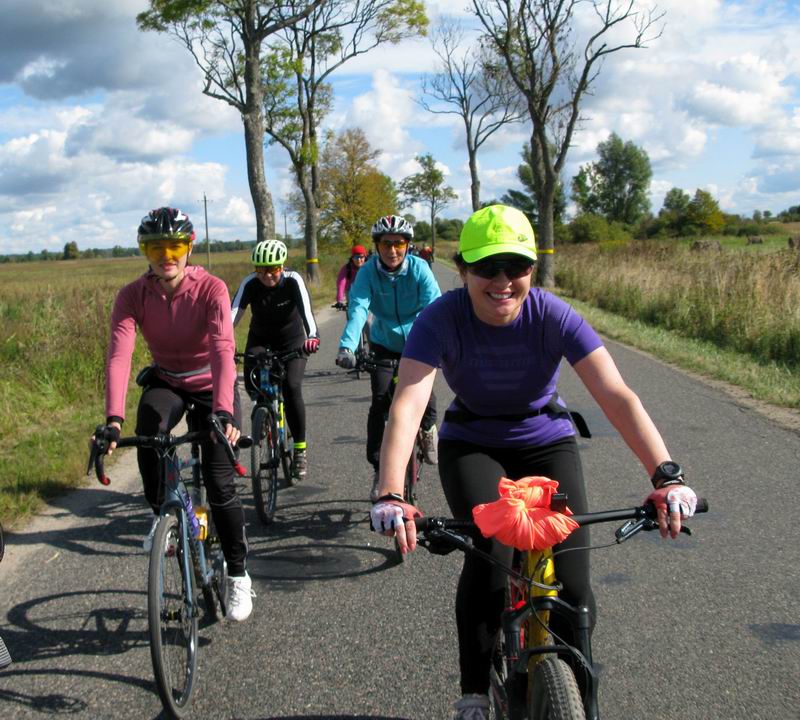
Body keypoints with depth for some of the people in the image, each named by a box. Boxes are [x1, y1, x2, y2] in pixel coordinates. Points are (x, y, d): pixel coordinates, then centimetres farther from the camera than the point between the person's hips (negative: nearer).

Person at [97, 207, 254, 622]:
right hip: (165, 382, 2)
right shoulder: (132, 296, -17)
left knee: (219, 482, -10)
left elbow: (223, 351, -36)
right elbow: (119, 356, -30)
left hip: (211, 385, -2)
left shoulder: (211, 289, -24)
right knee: (148, 426, -35)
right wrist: (113, 420, -44)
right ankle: (161, 512, -11)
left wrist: (223, 411, -52)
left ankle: (238, 575, 8)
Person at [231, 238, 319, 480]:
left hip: (292, 341, -2)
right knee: (252, 383, -24)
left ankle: (300, 449, -10)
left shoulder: (293, 281, -23)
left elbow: (306, 309, -36)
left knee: (292, 387, -22)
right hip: (260, 340, 2)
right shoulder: (250, 284, -19)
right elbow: (233, 313, -30)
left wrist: (312, 336, -55)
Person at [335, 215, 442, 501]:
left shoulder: (419, 268, -18)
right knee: (380, 402, -11)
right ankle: (379, 469, 2)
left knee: (422, 395, -20)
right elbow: (358, 309, -30)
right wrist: (347, 347, -46)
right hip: (384, 345, 1)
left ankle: (427, 428, 16)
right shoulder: (368, 271, -17)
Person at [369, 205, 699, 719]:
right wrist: (391, 495, -50)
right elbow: (408, 403, -36)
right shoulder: (441, 320, -25)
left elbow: (616, 394, -31)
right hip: (472, 446, -1)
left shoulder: (554, 316, -23)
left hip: (547, 443, 1)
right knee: (491, 557, -26)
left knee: (572, 585, -12)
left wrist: (666, 475, -43)